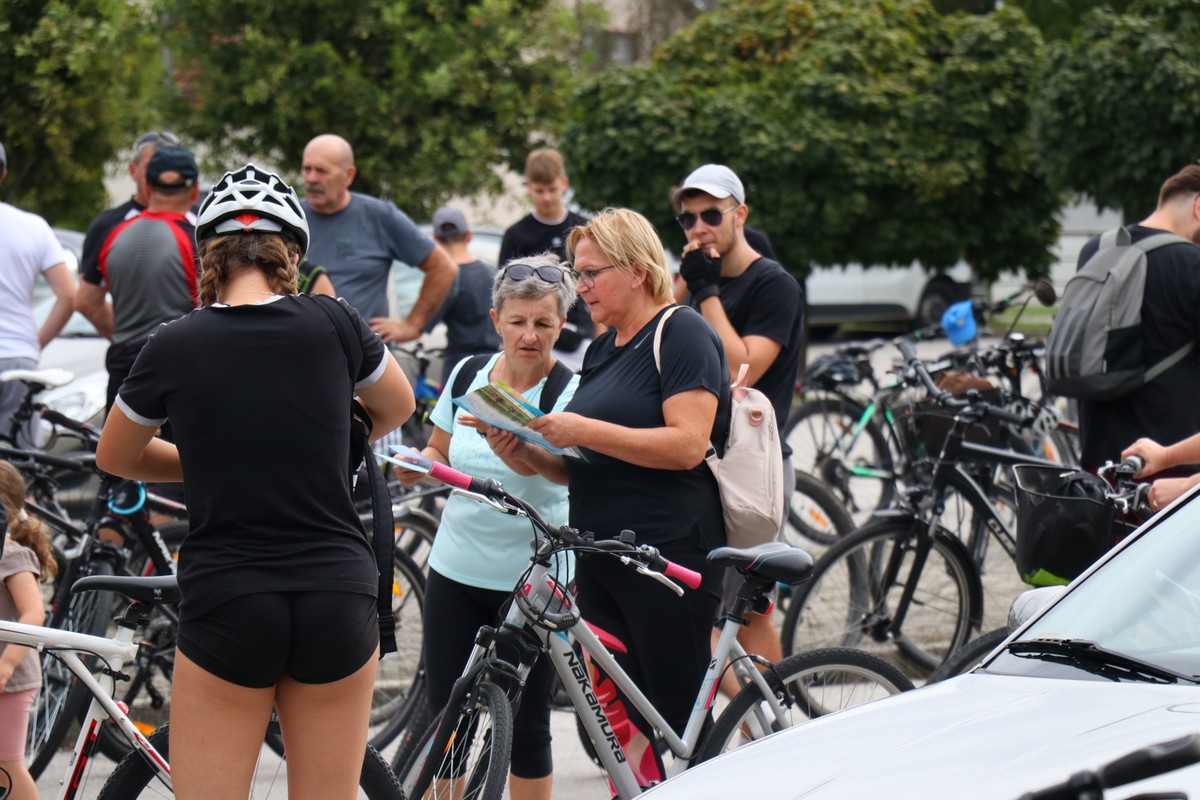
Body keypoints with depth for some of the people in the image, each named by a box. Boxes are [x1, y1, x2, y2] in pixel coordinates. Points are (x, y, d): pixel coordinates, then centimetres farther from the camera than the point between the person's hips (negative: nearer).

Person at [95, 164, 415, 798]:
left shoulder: (174, 347, -4)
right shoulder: (333, 325, -2)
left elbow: (113, 457, 14)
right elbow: (397, 408, 19)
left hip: (225, 606, -2)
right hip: (338, 597, 2)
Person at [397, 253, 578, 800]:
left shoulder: (570, 391, -10)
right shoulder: (468, 373, 3)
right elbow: (439, 453, 16)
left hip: (533, 581, -4)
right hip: (455, 570, 4)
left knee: (525, 725, 3)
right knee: (444, 719, 5)